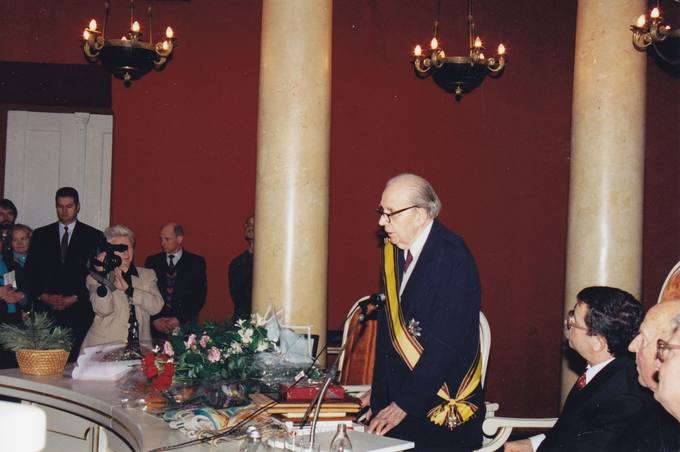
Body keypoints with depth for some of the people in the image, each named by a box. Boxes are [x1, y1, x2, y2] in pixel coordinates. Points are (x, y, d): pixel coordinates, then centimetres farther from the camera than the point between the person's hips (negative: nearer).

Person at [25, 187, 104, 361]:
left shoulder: (94, 236, 8)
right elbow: (30, 272, 12)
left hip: (79, 313, -2)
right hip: (46, 311, 2)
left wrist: (75, 298, -6)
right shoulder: (40, 235, 16)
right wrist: (43, 296, -3)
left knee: (76, 359, -12)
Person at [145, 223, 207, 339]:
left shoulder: (196, 262, 5)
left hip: (184, 325, -1)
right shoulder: (152, 261, 11)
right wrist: (155, 319, -7)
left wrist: (179, 320, -9)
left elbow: (199, 297, -1)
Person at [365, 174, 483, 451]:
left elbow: (446, 343, -20)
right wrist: (379, 393, 4)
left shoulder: (453, 258, -17)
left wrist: (403, 405, -16)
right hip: (397, 399, 6)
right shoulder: (393, 251, 5)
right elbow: (388, 325, 9)